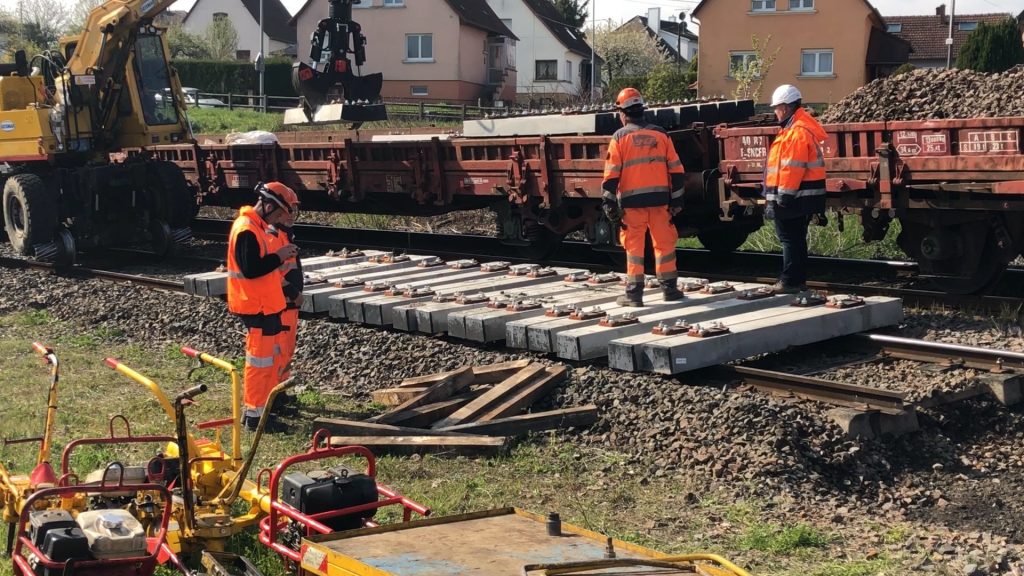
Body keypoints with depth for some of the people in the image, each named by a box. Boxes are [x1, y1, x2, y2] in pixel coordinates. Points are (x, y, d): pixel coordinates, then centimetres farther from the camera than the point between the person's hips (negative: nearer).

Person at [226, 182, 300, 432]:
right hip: (256, 306, -10)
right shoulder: (247, 229, -20)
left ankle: (262, 405, 27)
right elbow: (249, 269, -26)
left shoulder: (259, 226, 13)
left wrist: (280, 255, 7)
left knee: (269, 356, 17)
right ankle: (254, 414, 2)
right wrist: (279, 256, -19)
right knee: (260, 358, -4)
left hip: (266, 303, 10)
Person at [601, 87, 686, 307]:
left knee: (634, 246, 2)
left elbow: (612, 173, -6)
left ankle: (634, 293, 2)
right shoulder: (660, 134, 7)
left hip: (632, 200, -2)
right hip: (659, 199, 3)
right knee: (664, 243, 11)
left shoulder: (620, 137, -1)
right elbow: (675, 169, 7)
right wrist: (676, 198, 12)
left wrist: (609, 202, -3)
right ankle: (669, 288, 17)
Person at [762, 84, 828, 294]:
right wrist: (778, 197, 20)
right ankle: (797, 280, 22)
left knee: (791, 239, -6)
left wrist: (783, 197, -21)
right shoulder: (795, 128, 17)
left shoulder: (798, 131, -17)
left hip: (795, 196, -10)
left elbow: (793, 167, -22)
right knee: (795, 239, 15)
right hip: (798, 196, 10)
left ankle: (790, 281, -3)